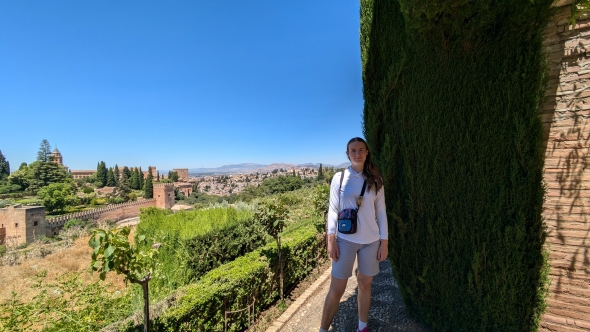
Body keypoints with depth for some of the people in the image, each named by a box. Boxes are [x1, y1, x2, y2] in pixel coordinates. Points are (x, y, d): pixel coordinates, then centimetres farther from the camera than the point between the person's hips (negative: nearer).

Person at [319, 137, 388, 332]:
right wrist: (331, 239, -7)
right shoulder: (339, 178, -3)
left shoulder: (375, 180, 1)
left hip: (371, 241, 2)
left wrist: (384, 242, 2)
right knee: (336, 290, 3)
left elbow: (381, 212, 4)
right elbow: (333, 210, -3)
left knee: (365, 284, 15)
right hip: (345, 240, -2)